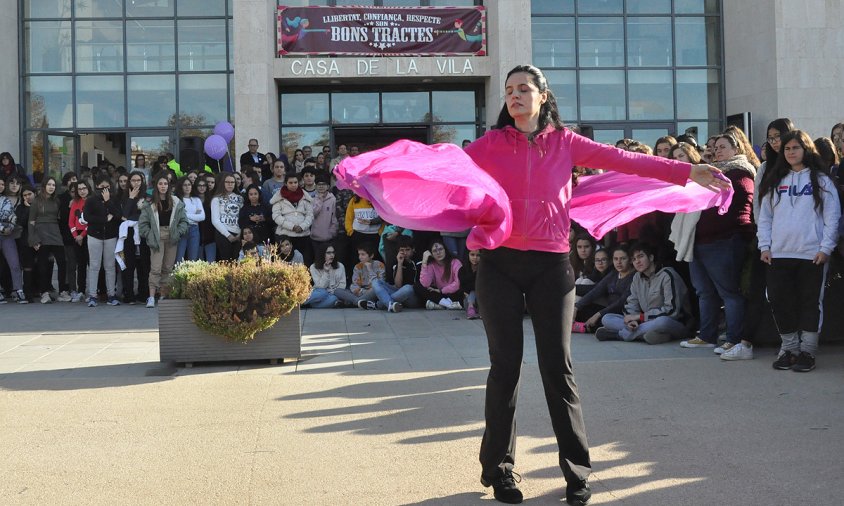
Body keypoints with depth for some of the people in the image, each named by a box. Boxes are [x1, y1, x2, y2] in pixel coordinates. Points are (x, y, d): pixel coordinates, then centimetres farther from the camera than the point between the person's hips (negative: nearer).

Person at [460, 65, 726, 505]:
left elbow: (624, 161, 3)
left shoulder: (565, 142, 8)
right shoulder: (491, 144, 6)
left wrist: (686, 172, -2)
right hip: (499, 264, 0)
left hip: (551, 266, 0)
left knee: (558, 367, 0)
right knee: (506, 365, 2)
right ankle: (498, 469, 14)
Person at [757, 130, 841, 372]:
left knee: (810, 304, 2)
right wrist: (764, 246, 3)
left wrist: (826, 248, -9)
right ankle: (789, 348, 16)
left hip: (811, 255, -3)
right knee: (780, 302, 3)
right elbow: (764, 216, 12)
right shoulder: (775, 181, 13)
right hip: (779, 254, 3)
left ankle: (807, 351, 10)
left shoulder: (821, 180, 2)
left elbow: (832, 216, -2)